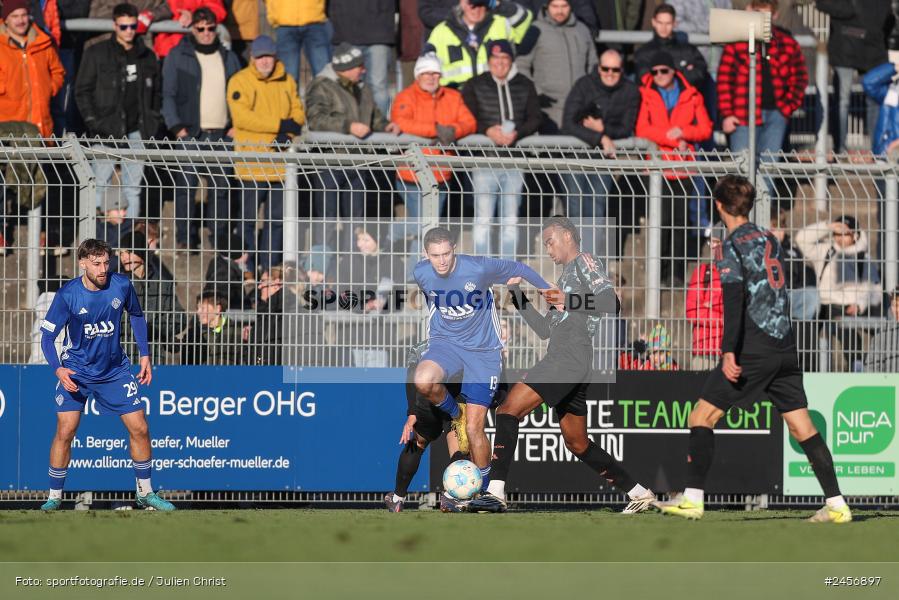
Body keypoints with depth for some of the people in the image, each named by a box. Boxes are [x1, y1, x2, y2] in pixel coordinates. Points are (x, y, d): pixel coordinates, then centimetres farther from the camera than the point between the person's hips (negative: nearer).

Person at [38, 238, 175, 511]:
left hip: (115, 370, 2)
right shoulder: (67, 294, -18)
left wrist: (145, 355, 7)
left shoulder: (121, 285, -11)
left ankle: (145, 493, 17)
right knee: (65, 431, -13)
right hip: (76, 372, -2)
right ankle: (55, 497, 2)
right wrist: (58, 369, -28)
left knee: (139, 428, 0)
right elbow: (47, 335, -12)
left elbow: (136, 315, 9)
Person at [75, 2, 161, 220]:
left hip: (136, 132, 4)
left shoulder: (147, 56, 11)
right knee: (100, 186, -6)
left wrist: (153, 120, 8)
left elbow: (156, 92, 20)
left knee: (133, 188, 6)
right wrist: (93, 121, -9)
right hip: (107, 131, -4)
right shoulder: (97, 53, -1)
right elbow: (82, 90, -1)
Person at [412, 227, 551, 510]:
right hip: (445, 343, 2)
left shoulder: (479, 268, -21)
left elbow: (517, 269, -3)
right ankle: (455, 414, 0)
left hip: (482, 349, -2)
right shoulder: (421, 274, -9)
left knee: (474, 430, -7)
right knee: (423, 381, -33)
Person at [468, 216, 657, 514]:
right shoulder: (568, 274, 31)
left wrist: (569, 301, -24)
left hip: (569, 357, -10)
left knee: (508, 410, -19)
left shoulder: (585, 262, 3)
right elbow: (545, 329, 31)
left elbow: (611, 303, -13)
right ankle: (638, 493, 19)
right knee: (577, 444, 15)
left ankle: (495, 492, -30)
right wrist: (519, 298, 22)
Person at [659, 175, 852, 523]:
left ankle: (693, 500, -6)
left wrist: (729, 351, -24)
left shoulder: (731, 248, -6)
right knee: (802, 426, 7)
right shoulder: (770, 241, 15)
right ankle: (836, 504, 1)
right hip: (784, 347, 7)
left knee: (702, 416, 0)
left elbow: (734, 300, -17)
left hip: (754, 348, -7)